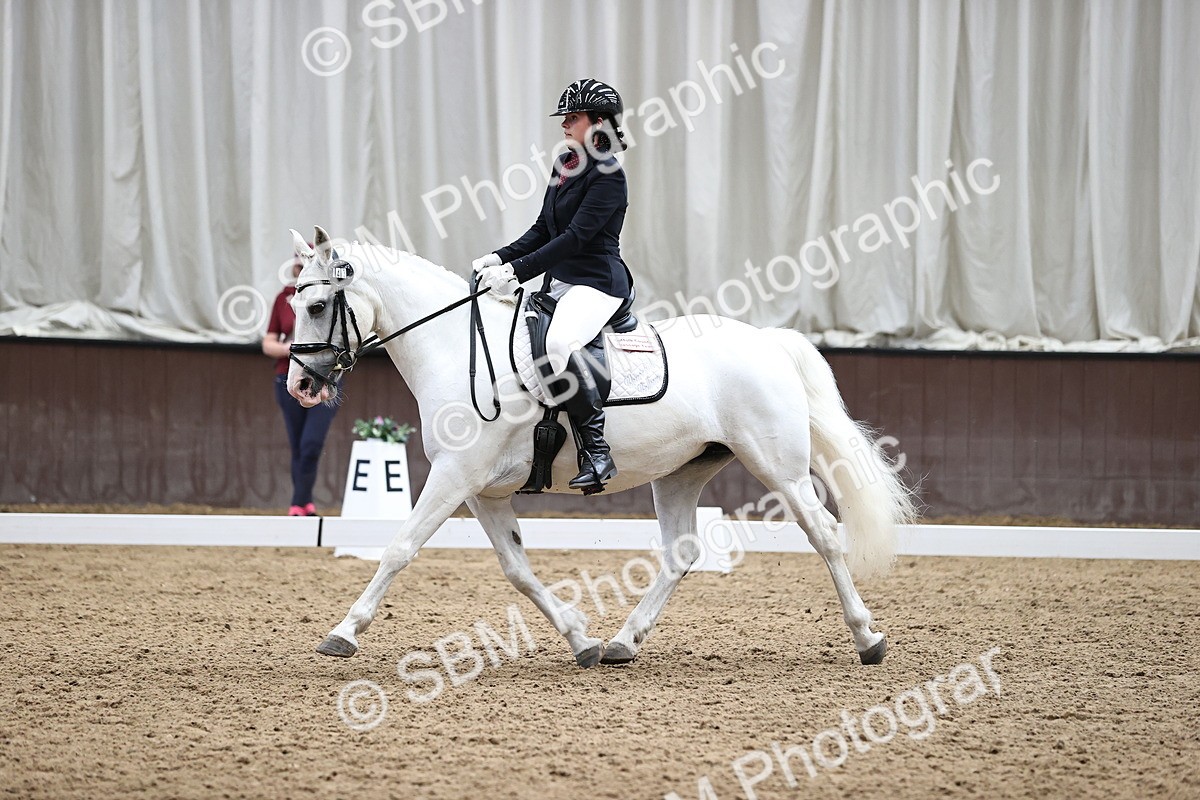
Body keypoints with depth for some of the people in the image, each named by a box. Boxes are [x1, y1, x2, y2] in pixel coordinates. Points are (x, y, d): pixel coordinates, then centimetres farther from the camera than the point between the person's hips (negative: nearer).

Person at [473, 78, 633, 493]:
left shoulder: (609, 176, -14)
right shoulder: (564, 164, 13)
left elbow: (575, 237, -20)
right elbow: (543, 229, 18)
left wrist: (517, 270, -24)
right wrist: (500, 258, 4)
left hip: (598, 281, -10)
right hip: (559, 281, 10)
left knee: (559, 341, -36)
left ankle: (597, 450, -32)